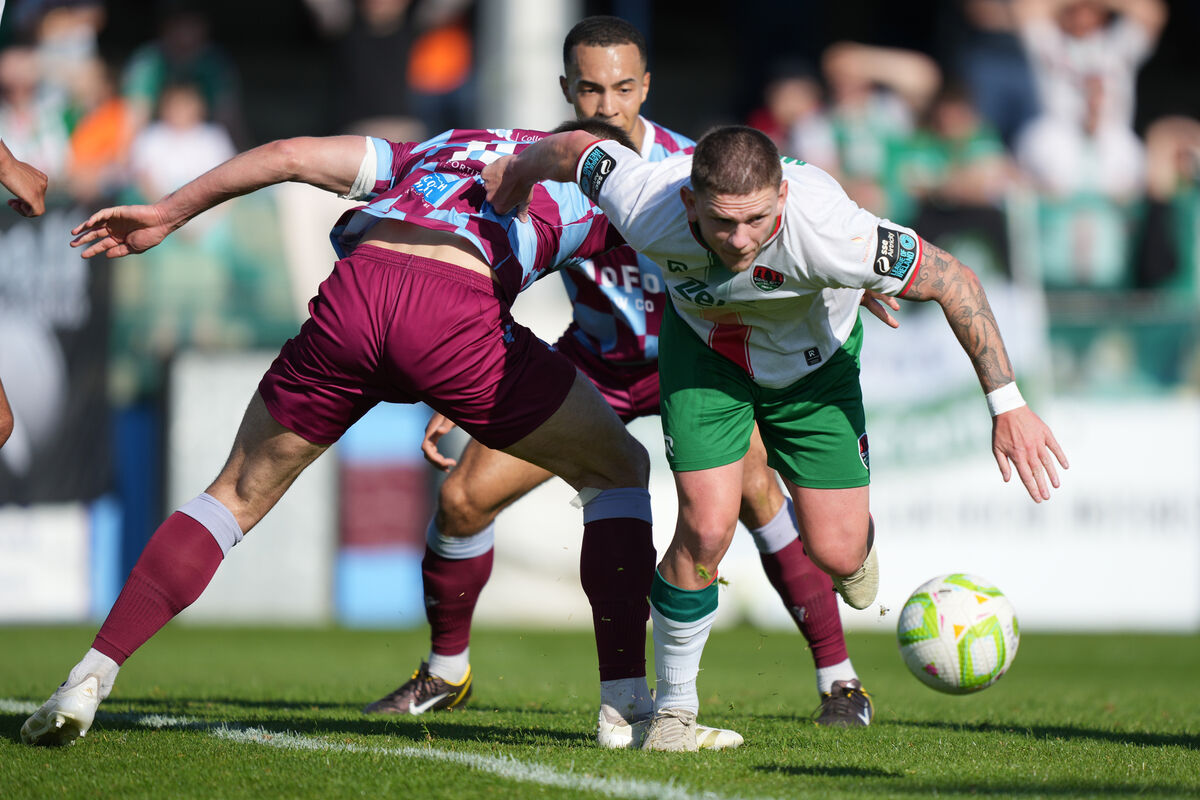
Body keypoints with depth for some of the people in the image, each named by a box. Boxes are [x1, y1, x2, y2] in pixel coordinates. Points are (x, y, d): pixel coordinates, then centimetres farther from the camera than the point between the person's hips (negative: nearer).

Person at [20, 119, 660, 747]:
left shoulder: (436, 151, 38)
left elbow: (290, 155, 29)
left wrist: (166, 214, 31)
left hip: (353, 291, 3)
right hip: (455, 313, -3)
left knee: (239, 493, 22)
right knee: (616, 470, 17)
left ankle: (88, 679, 11)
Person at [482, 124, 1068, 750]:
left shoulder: (825, 232, -42)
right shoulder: (646, 210, -37)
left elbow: (954, 280, -29)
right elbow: (576, 148, -15)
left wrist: (1007, 406, -27)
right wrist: (519, 169, 8)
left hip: (813, 358, 0)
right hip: (704, 346, 0)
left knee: (836, 554, -3)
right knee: (707, 529, -16)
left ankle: (859, 537, 38)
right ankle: (673, 707, 6)